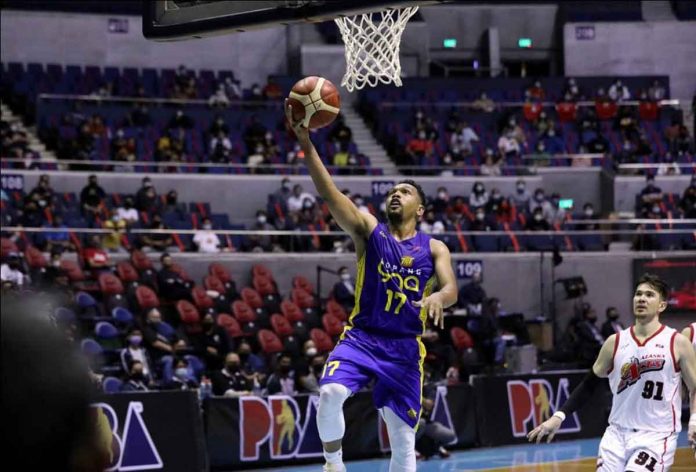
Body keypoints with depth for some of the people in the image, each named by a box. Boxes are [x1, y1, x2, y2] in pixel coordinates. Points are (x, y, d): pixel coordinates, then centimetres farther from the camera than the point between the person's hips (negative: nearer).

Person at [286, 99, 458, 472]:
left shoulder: (433, 249, 6)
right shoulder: (368, 230, 3)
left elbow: (451, 289, -11)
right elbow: (329, 193, -10)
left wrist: (438, 297, -36)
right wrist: (306, 144, -23)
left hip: (405, 348, 1)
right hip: (360, 337, -1)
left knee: (404, 441, 3)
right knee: (331, 392, -30)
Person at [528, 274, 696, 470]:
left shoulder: (678, 343, -5)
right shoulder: (615, 342, 4)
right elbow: (589, 384, 12)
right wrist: (559, 416, 4)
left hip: (656, 437, -4)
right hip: (617, 433, 4)